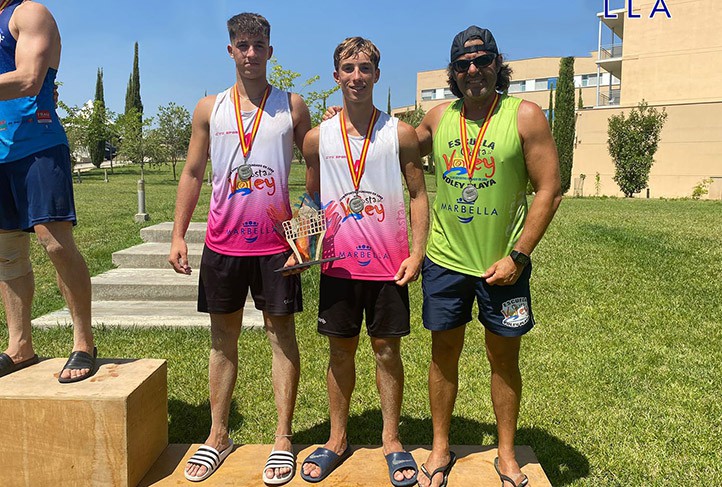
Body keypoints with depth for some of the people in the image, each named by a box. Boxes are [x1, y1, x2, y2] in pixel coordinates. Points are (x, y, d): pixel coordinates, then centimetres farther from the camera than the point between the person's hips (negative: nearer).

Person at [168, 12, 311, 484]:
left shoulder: (293, 106, 4)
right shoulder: (210, 108, 7)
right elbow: (193, 173, 10)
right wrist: (178, 235, 3)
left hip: (276, 242, -2)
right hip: (223, 241, 2)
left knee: (282, 334, 4)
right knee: (223, 337, 10)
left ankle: (283, 439, 16)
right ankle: (218, 436, 25)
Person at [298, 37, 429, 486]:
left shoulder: (400, 134, -1)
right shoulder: (318, 138, 4)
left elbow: (419, 195, 2)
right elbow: (311, 200, 12)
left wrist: (417, 253, -7)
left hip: (389, 264, -1)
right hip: (338, 264, 2)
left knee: (387, 350, 8)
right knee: (341, 351, 11)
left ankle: (392, 440, 25)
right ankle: (338, 439, 28)